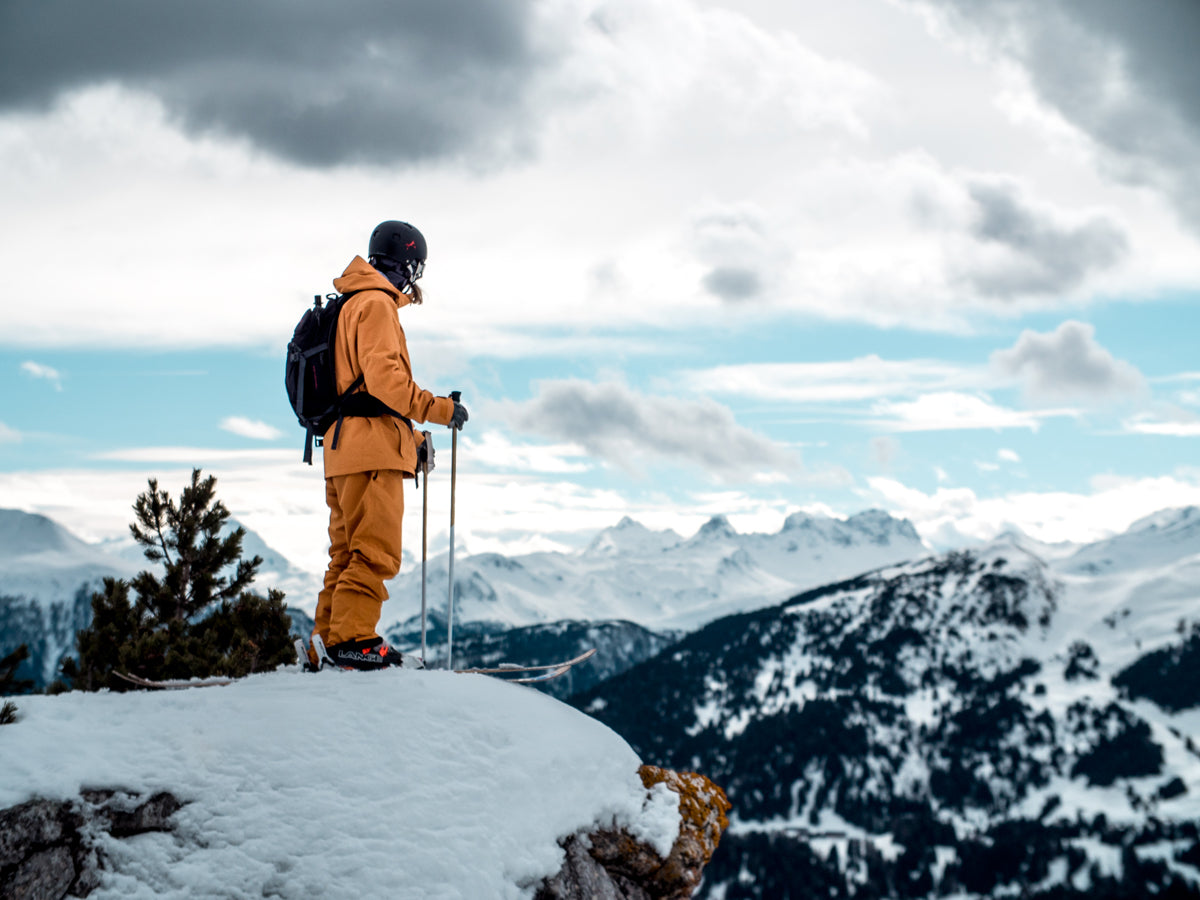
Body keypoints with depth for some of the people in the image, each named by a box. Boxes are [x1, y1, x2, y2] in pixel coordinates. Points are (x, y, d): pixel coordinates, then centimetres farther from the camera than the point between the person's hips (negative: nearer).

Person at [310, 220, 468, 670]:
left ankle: (328, 642, 13)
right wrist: (438, 409, -15)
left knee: (347, 554, 12)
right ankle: (353, 639, -14)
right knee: (375, 553, -11)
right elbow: (383, 377, -20)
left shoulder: (353, 305, 25)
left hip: (344, 449, 10)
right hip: (371, 451, -10)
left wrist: (411, 436, 25)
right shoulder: (376, 304, -7)